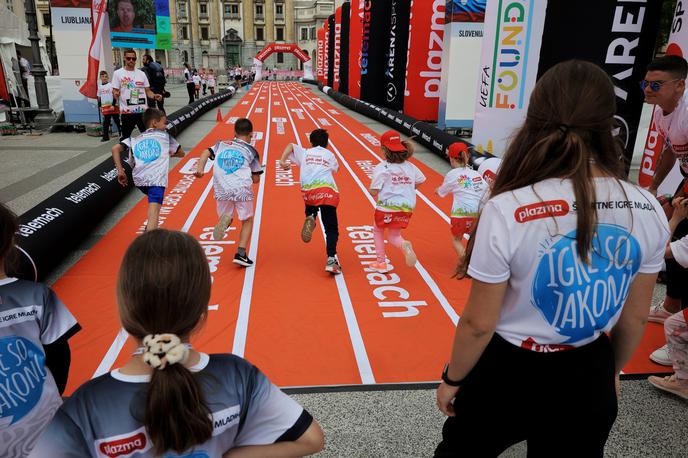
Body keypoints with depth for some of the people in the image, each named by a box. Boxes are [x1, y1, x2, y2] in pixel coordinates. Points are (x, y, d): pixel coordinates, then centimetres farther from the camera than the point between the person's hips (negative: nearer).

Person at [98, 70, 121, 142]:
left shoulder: (111, 85, -3)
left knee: (117, 120, 4)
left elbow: (115, 96, -7)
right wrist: (100, 106, 14)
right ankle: (105, 137, 8)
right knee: (106, 122, 5)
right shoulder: (100, 87, 11)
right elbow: (99, 97, 18)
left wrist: (113, 105, -13)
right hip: (104, 107, 4)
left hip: (113, 106, -4)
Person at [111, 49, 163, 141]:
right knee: (125, 136, 7)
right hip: (127, 111, -2)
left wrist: (154, 96, -9)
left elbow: (147, 91, 12)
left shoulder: (141, 74, 10)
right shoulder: (118, 73, 1)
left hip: (143, 110, 2)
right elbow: (115, 91, 0)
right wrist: (115, 94, -24)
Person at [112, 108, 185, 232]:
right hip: (157, 179, -5)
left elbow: (115, 149, 7)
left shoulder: (135, 139, 22)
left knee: (153, 204, 34)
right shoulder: (165, 135, 18)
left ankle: (149, 230, 34)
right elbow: (181, 153, 28)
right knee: (153, 215, -16)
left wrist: (120, 171, 8)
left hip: (139, 179, 5)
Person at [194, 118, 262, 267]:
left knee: (225, 215, 22)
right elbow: (256, 179, 12)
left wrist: (200, 168, -8)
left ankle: (225, 220, -16)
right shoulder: (251, 150, 12)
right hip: (242, 189, -2)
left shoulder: (221, 144, 19)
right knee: (247, 220, 15)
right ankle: (240, 253, -1)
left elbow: (206, 153, 3)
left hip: (222, 189, 2)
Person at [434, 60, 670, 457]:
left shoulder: (508, 210, -26)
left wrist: (452, 380, 0)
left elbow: (478, 324, -18)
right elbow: (636, 317, 1)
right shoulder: (649, 211, -11)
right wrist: (612, 372, 19)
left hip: (508, 373, -3)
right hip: (589, 378, 4)